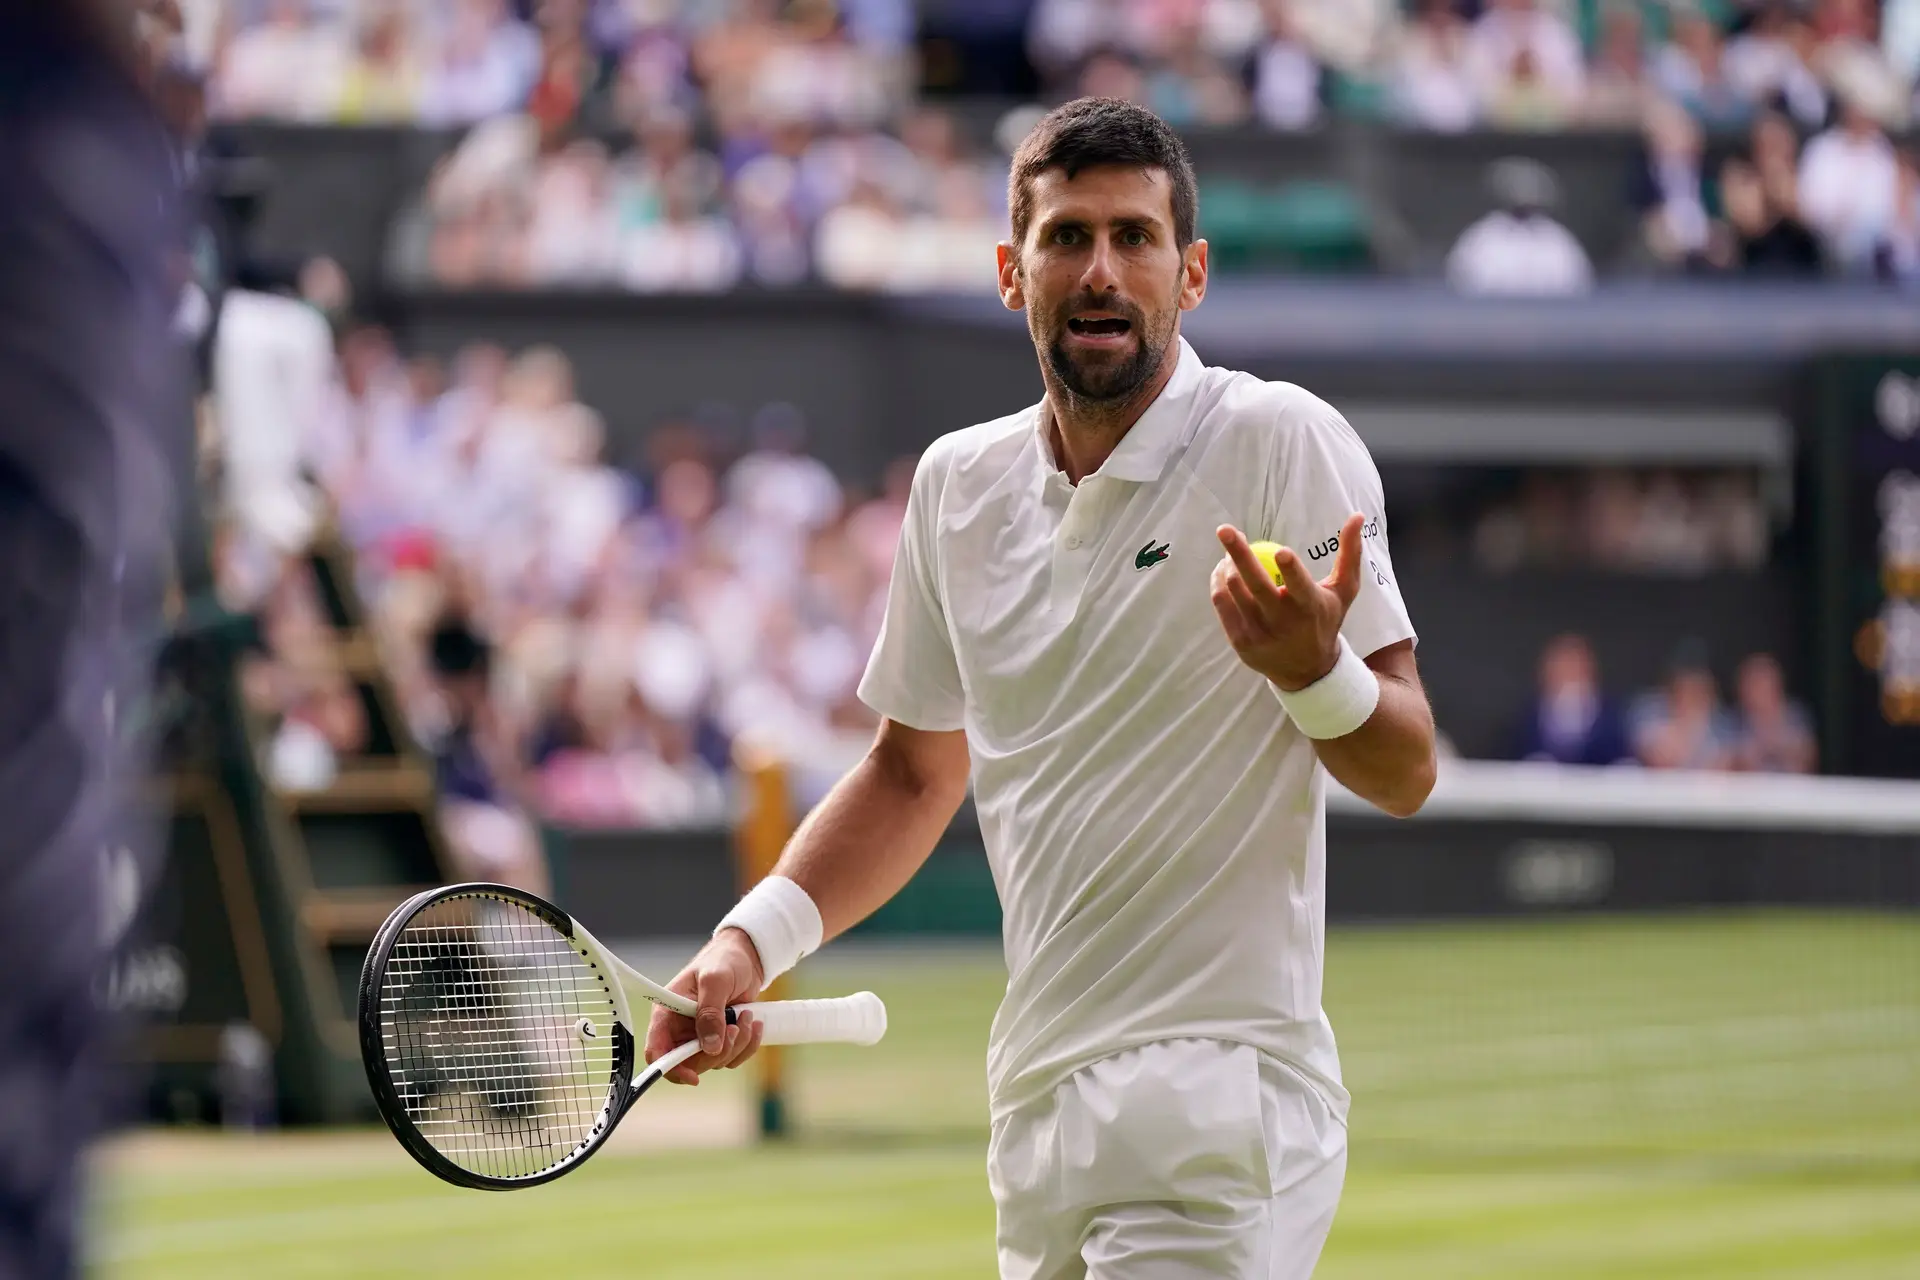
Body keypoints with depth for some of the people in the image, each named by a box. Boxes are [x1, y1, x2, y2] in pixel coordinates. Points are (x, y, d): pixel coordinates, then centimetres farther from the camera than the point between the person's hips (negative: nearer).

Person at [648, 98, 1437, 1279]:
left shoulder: (1284, 442, -7)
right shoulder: (959, 484, 11)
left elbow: (1406, 774, -10)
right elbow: (914, 772, 23)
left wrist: (1314, 672, -30)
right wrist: (755, 941, 9)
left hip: (1216, 1103, -6)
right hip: (1038, 1107, 6)